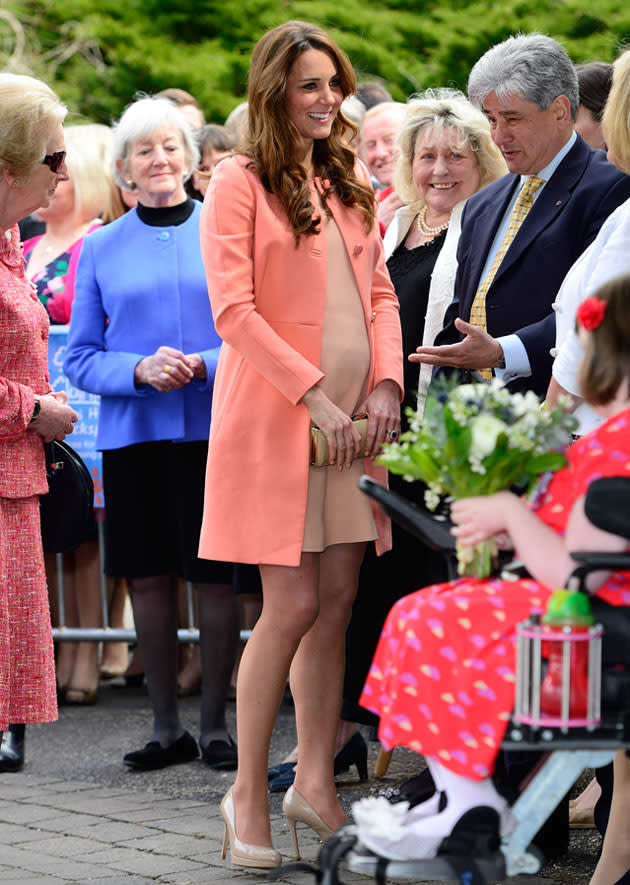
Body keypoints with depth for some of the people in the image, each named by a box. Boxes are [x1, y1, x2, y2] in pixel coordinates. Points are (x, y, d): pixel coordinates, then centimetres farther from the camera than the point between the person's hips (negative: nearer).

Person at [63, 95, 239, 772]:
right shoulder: (102, 248, 8)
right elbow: (80, 358, 5)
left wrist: (202, 366, -15)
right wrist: (140, 370, -13)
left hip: (212, 430, -2)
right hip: (131, 435, 2)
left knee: (214, 580, -2)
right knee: (148, 580, 5)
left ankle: (214, 724, 8)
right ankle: (166, 727, 14)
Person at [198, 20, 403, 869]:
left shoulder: (346, 187, 17)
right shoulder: (240, 183, -5)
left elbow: (380, 295, 16)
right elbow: (234, 311, -12)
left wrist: (386, 383, -1)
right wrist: (314, 397, -17)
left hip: (352, 424, 6)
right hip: (274, 420, -6)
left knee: (337, 601, 5)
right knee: (293, 606, -7)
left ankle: (315, 782, 14)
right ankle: (248, 793, 4)